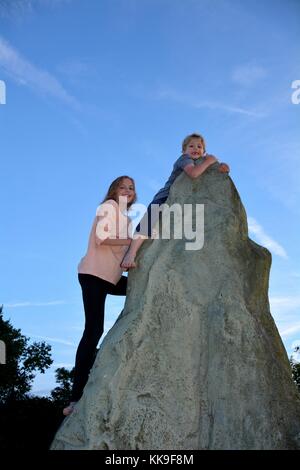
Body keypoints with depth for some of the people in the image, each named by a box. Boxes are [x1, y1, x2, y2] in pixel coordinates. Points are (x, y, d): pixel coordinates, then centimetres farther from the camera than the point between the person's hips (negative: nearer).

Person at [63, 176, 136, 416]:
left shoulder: (125, 217, 22)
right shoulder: (109, 206, -3)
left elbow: (120, 250, 16)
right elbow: (101, 239, -17)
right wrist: (133, 240, -15)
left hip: (111, 276, 9)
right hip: (95, 274, -9)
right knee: (94, 330, -13)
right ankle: (76, 398, -11)